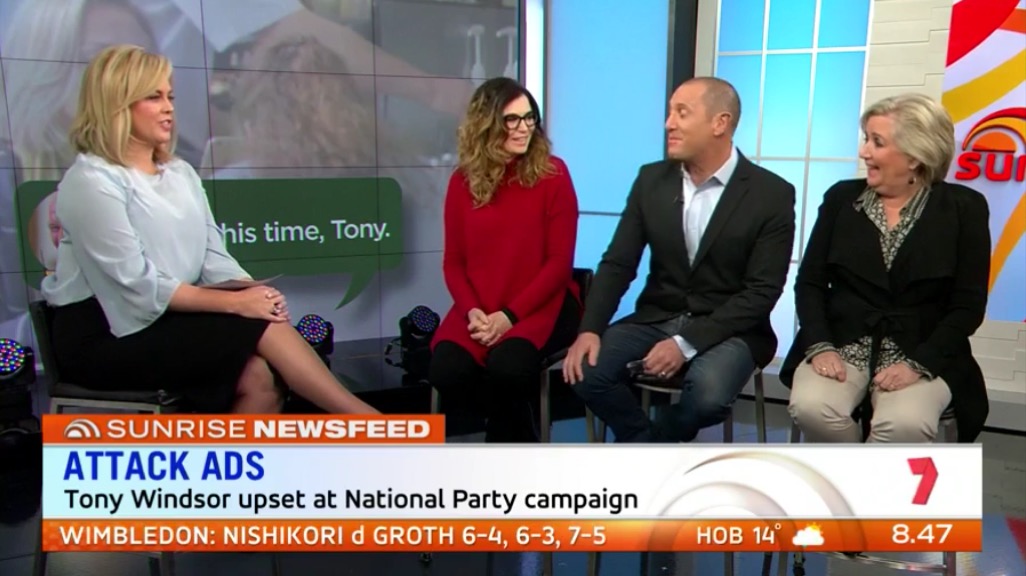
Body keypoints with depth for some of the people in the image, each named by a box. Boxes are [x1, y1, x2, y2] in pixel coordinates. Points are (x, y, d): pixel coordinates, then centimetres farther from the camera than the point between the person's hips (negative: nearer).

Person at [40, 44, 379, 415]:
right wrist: (235, 303, -21)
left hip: (172, 321, 6)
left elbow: (213, 257, 5)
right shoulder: (91, 181, -11)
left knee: (259, 379, -24)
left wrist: (254, 293, -15)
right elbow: (138, 286, -19)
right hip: (105, 336, -6)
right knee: (263, 327, -23)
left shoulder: (181, 173, 11)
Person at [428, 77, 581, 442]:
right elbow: (453, 261, 7)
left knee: (506, 366, -32)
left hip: (540, 305, -3)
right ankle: (520, 436, 6)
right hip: (479, 310, 3)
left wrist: (510, 314, -16)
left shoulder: (552, 174, -3)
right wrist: (472, 311, -12)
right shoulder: (463, 181, 6)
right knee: (446, 369, -23)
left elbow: (559, 260, -6)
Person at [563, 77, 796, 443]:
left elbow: (761, 292, -13)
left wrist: (687, 343, -22)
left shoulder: (772, 195, -9)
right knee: (585, 369, -22)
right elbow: (617, 264, 1)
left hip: (727, 329, -3)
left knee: (708, 394, -34)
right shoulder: (651, 180, 2)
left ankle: (646, 445, 1)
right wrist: (590, 330, -16)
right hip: (656, 319, 3)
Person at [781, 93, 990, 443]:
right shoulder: (842, 198, 7)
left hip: (923, 355, -1)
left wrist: (918, 363, -16)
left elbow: (969, 305, -2)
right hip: (842, 346, 2)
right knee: (811, 406, -30)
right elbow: (810, 282, 5)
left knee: (905, 424, -33)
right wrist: (819, 345, -12)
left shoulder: (963, 208, 1)